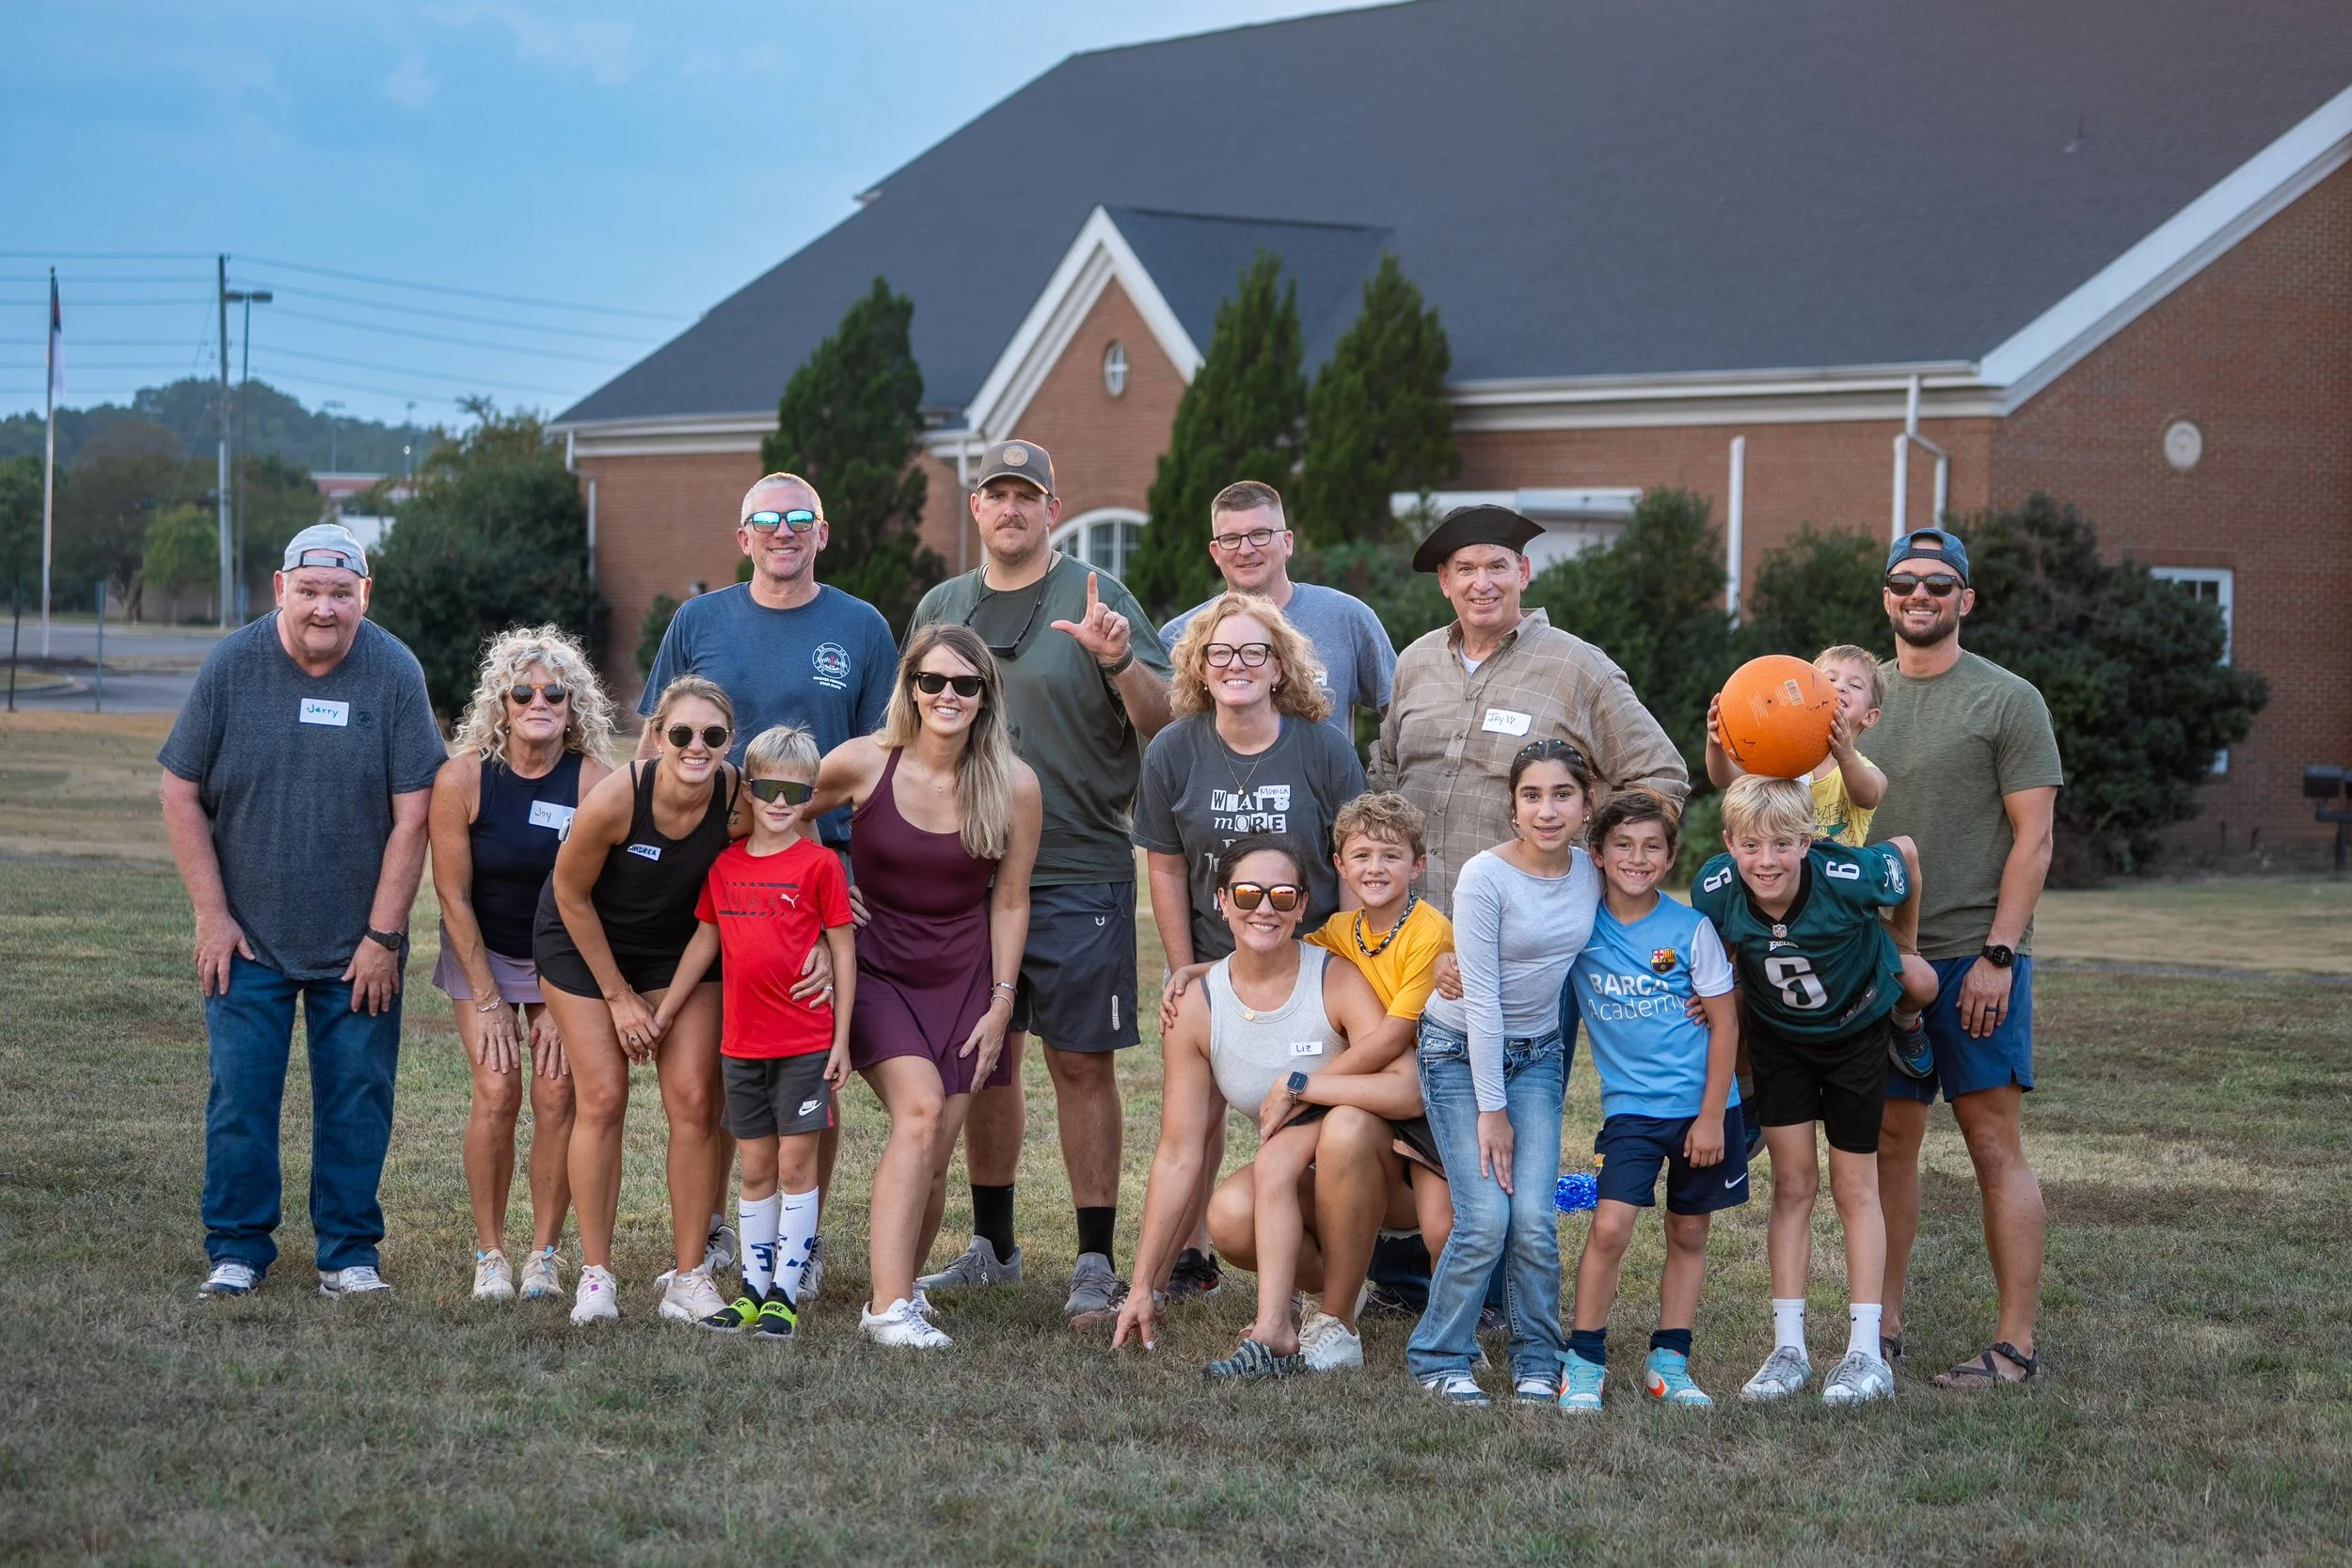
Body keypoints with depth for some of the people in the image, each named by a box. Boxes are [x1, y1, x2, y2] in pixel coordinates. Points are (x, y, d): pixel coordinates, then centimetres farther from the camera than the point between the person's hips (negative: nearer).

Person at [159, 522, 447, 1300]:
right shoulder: (232, 665, -5)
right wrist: (212, 915, -4)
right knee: (241, 1094, -1)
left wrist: (383, 936, -8)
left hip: (359, 942, 0)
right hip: (248, 938, 0)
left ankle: (349, 1252, 13)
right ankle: (236, 1250, 10)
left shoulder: (394, 673, -7)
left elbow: (411, 815, -6)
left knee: (357, 1097, 2)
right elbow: (181, 794, 0)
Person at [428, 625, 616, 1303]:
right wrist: (488, 1001, -10)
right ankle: (489, 1252, -1)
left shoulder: (593, 781, -18)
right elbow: (453, 895, -12)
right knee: (497, 1089, -12)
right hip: (481, 950, 0)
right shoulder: (463, 776, -19)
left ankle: (546, 1253, 3)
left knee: (558, 1093, -9)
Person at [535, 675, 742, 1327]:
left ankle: (690, 1277, 2)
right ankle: (595, 1275, 1)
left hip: (680, 947, 3)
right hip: (585, 938, -3)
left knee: (694, 1100, -7)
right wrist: (618, 995, -9)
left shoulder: (738, 795, -24)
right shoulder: (614, 799, -32)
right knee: (602, 1099, -9)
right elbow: (571, 895, -15)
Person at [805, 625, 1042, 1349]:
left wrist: (1001, 1001, 0)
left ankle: (899, 1290, 19)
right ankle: (889, 1307, -25)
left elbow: (1010, 901, 2)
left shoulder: (1014, 786, -6)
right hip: (874, 968, -2)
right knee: (921, 1107, -23)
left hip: (961, 977, 2)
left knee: (933, 1157, -2)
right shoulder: (863, 764, -10)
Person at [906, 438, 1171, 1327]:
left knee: (1082, 1064, -4)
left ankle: (1096, 1263, 1)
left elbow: (1165, 722, -8)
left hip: (1078, 873, -5)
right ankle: (992, 1246, 23)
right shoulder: (941, 610, 13)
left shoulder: (1097, 599, -1)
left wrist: (1118, 659, -26)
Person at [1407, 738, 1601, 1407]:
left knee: (1534, 1219, -10)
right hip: (1461, 1052, -4)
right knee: (1486, 1218, -15)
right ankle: (1439, 1357, 4)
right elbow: (1482, 1000, -17)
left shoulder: (1591, 874, -3)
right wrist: (1490, 1109, -16)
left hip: (1537, 1052, 4)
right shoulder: (1486, 877, -19)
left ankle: (1535, 1362, 9)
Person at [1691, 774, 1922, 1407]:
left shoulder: (1849, 878, -34)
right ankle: (1788, 1349, 3)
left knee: (1853, 1184, 2)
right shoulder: (1716, 889, -26)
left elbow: (1905, 853, -11)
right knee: (1793, 1182, 1)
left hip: (1855, 1030, -2)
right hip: (1778, 1038, 2)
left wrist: (1906, 949, -1)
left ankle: (1865, 1353, 4)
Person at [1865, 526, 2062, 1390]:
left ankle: (2016, 1343, -2)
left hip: (1974, 960, -5)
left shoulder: (2007, 701, -2)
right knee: (1888, 1144, 9)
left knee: (1997, 1149, -4)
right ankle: (1882, 1328, 17)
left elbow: (2033, 840, -6)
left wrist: (1997, 956, -14)